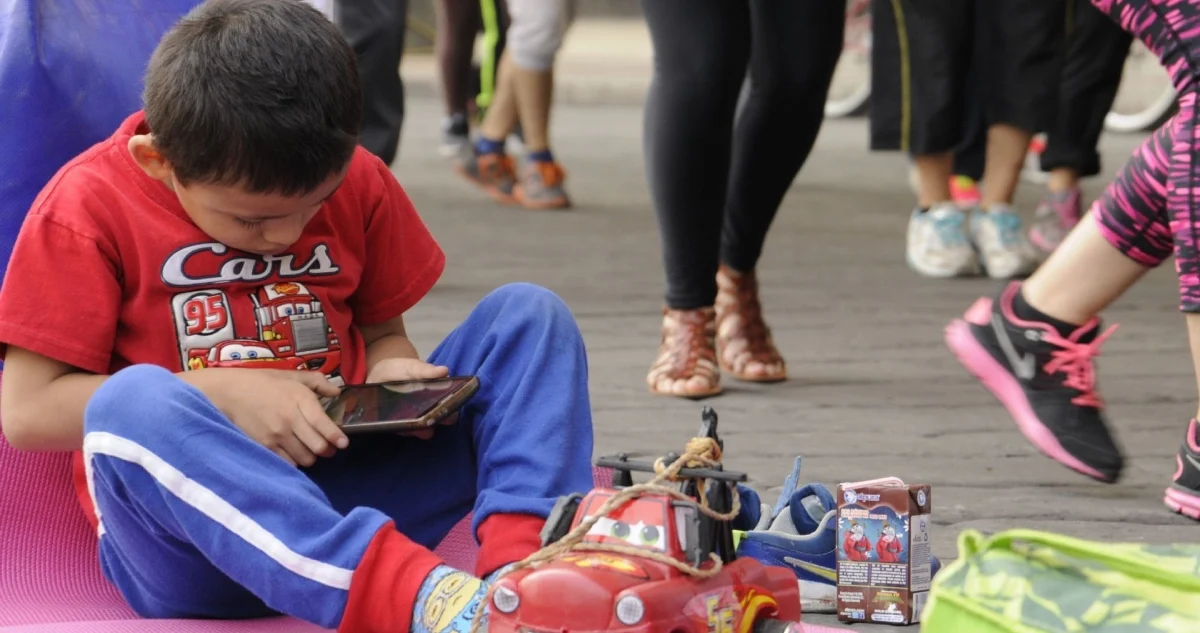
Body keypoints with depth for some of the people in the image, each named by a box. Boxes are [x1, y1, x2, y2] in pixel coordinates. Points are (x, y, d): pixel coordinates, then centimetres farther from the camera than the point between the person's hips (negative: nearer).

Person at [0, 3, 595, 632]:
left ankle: (524, 564, -36)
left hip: (349, 482, 5)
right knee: (134, 403, -38)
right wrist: (224, 396, -16)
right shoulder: (89, 205, -5)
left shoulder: (358, 181, 8)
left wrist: (389, 375, -4)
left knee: (528, 314, -7)